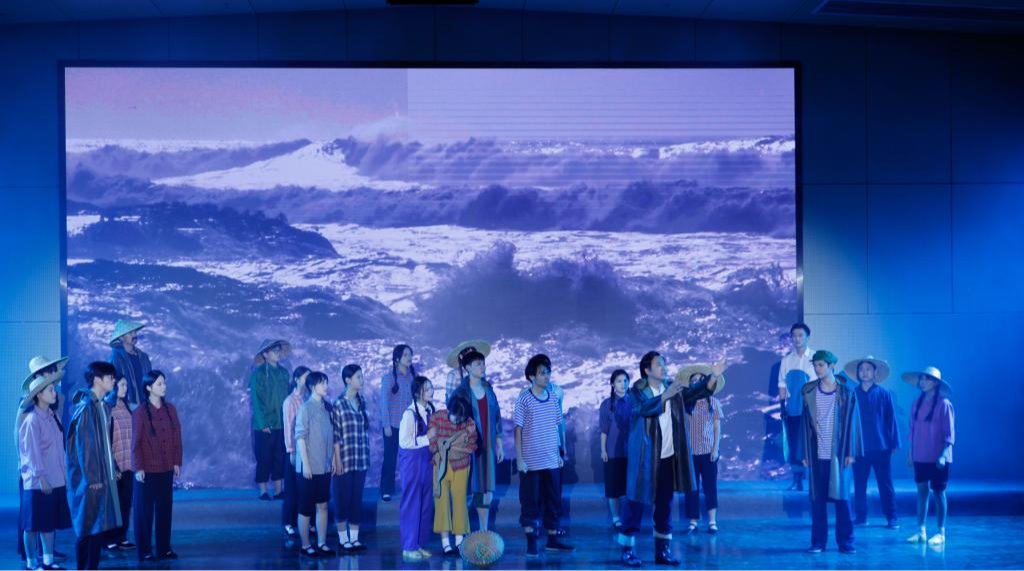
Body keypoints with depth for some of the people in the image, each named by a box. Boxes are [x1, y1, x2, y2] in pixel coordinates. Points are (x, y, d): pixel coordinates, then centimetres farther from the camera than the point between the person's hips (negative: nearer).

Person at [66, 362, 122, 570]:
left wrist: (113, 468, 15)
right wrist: (91, 478, -19)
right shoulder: (86, 407, -15)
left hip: (104, 475, 9)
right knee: (88, 527, -3)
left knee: (102, 526, 10)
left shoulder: (103, 406, 12)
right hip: (90, 478, -9)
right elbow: (83, 444, -18)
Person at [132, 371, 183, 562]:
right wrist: (138, 468, -12)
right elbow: (136, 442, -9)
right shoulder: (140, 412, -9)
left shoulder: (170, 409, 5)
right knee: (145, 510, 4)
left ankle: (164, 548, 17)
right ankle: (144, 551, 10)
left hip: (166, 469, 5)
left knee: (165, 508, 9)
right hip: (147, 469, -4)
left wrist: (177, 462, 5)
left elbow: (176, 437, 8)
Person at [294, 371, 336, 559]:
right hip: (309, 467, -6)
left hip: (325, 466, 6)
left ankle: (322, 543, 18)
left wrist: (333, 459, 9)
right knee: (306, 508, 2)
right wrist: (305, 463, -16)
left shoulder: (328, 407, 7)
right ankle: (305, 545, 11)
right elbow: (300, 436, -13)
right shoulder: (306, 408, -11)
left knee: (323, 505, 10)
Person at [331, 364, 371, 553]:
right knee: (342, 499, 2)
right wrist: (337, 460, -13)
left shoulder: (361, 403, 8)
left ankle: (354, 538, 16)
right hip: (345, 460, -5)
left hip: (360, 460, 6)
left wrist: (366, 455, 11)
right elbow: (335, 435, -11)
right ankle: (343, 539, 11)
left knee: (357, 499, 9)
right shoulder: (338, 404, -9)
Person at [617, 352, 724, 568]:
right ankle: (627, 550, 5)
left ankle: (663, 550, 18)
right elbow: (644, 408, -27)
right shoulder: (637, 392, -8)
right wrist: (665, 396, -39)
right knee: (637, 502, -1)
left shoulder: (672, 388, 7)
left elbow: (694, 393, -4)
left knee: (665, 505, 10)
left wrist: (714, 377, -18)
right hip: (645, 458, -5)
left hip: (668, 457, 5)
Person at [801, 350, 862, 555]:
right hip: (817, 454, 2)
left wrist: (850, 452, -6)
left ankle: (845, 542, 8)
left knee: (841, 497, 1)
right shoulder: (808, 391, 4)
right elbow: (805, 423, 5)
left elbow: (852, 423, 0)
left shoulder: (846, 392, 0)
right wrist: (805, 454, 2)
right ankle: (818, 542, 8)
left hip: (838, 453, -1)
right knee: (817, 499, 3)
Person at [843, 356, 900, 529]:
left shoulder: (884, 395, 1)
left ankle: (892, 518, 7)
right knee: (859, 484, 7)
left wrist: (894, 443, -1)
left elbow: (891, 420, 3)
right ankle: (860, 516, 16)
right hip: (859, 448, 2)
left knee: (885, 484, 1)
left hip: (881, 448, -2)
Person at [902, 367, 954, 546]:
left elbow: (949, 434, -10)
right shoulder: (917, 403, 6)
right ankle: (921, 531, 12)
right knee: (921, 491, 7)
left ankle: (941, 532, 10)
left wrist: (943, 454, -17)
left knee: (938, 492, 2)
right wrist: (910, 453, 10)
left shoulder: (944, 404, -10)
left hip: (937, 457, -5)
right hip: (920, 457, 5)